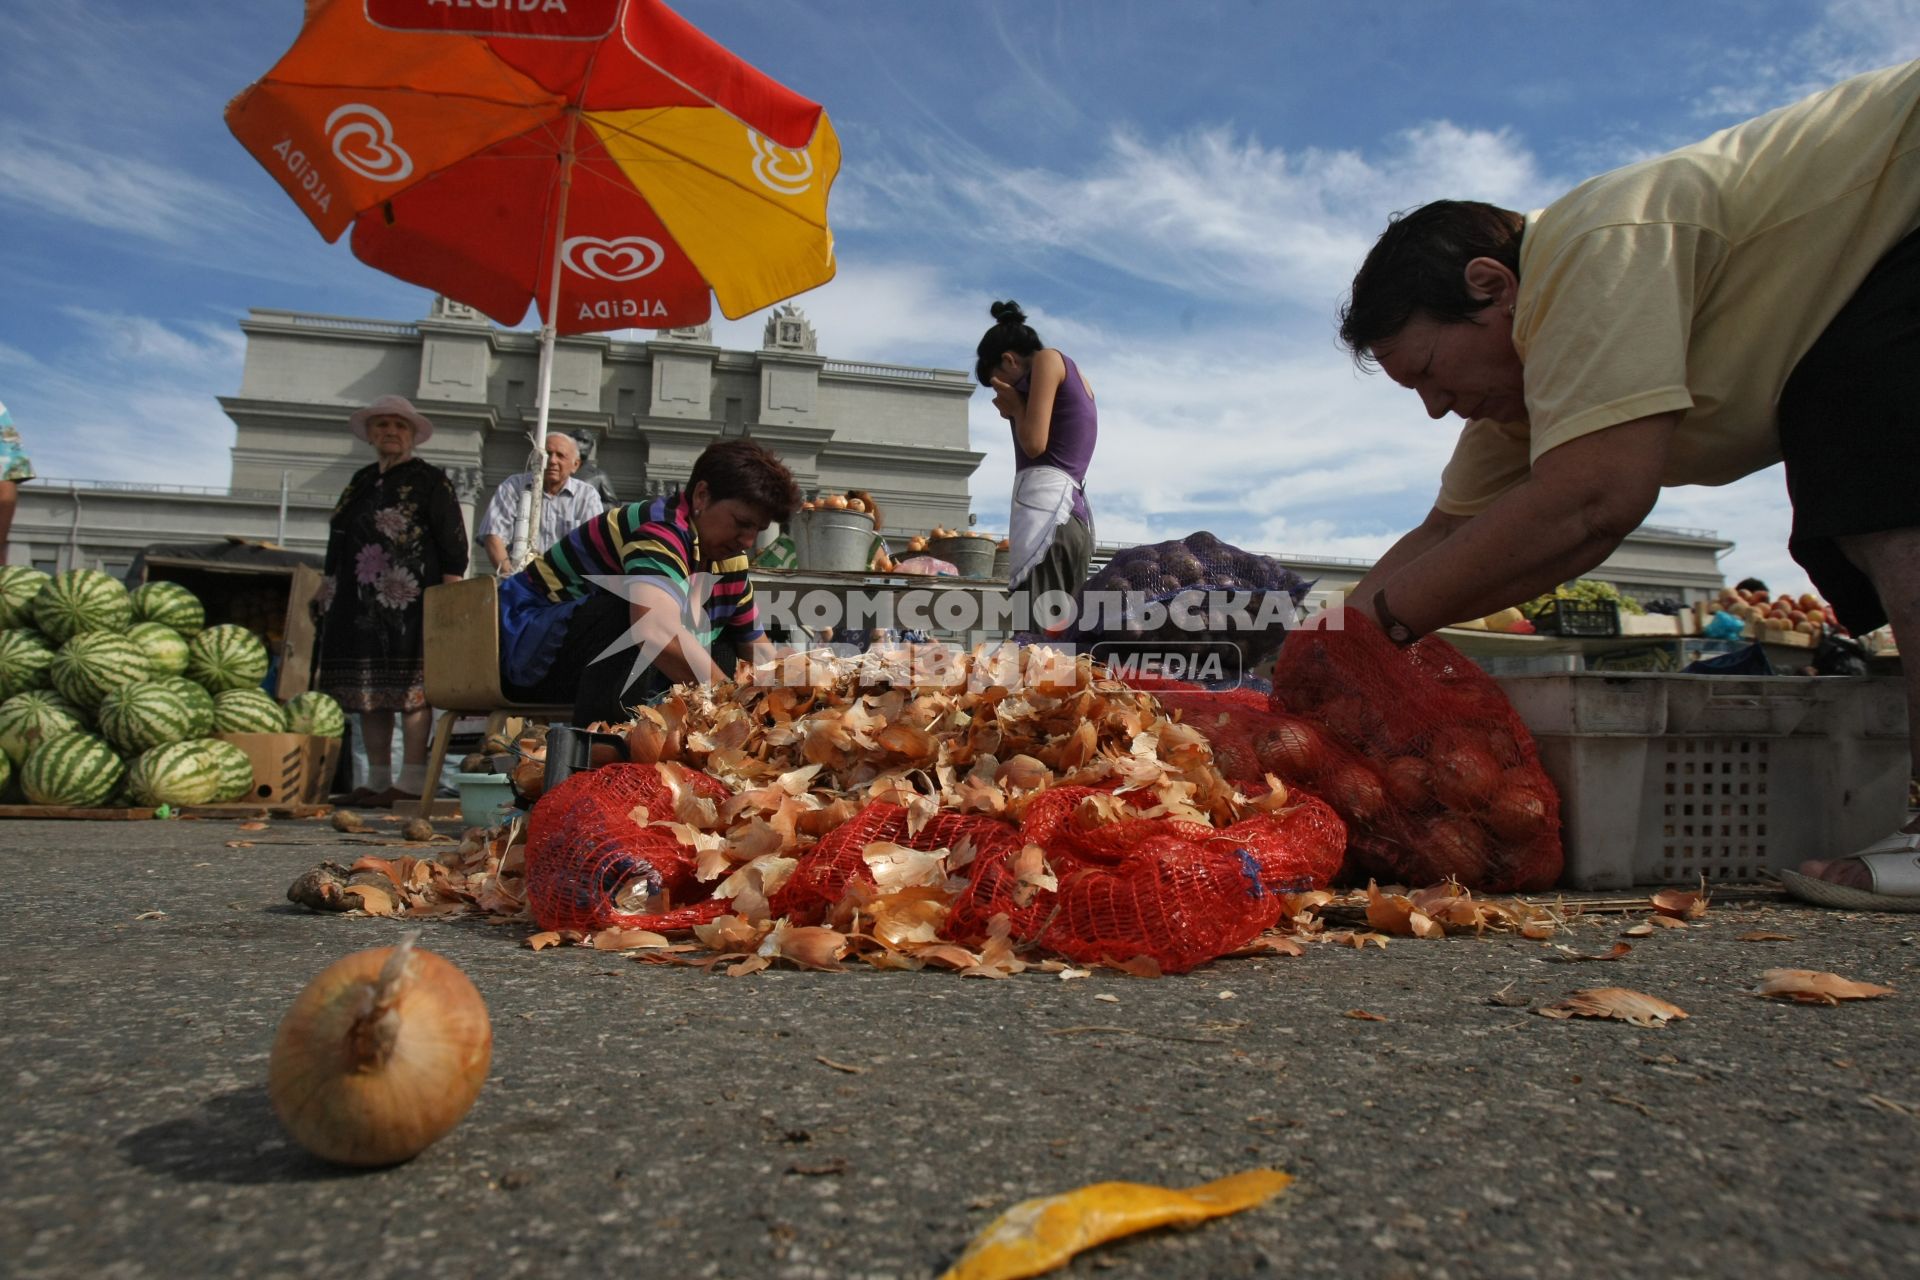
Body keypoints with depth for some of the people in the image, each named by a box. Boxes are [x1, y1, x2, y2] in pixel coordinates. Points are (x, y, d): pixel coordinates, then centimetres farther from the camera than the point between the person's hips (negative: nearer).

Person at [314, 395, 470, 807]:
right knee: (368, 693, 8)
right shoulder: (360, 481, 20)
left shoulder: (430, 481, 0)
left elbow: (454, 545, -6)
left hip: (407, 605, -7)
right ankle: (377, 780, 15)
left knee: (410, 687, -8)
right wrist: (328, 589, 21)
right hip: (359, 605, 7)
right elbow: (340, 543, 26)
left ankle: (412, 780, -4)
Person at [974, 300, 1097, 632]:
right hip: (1074, 513, 9)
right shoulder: (1077, 381, 29)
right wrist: (1015, 413, 18)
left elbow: (1035, 443, -8)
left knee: (1035, 633, -16)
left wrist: (1015, 404, 8)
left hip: (1046, 501, -9)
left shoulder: (1048, 359, 4)